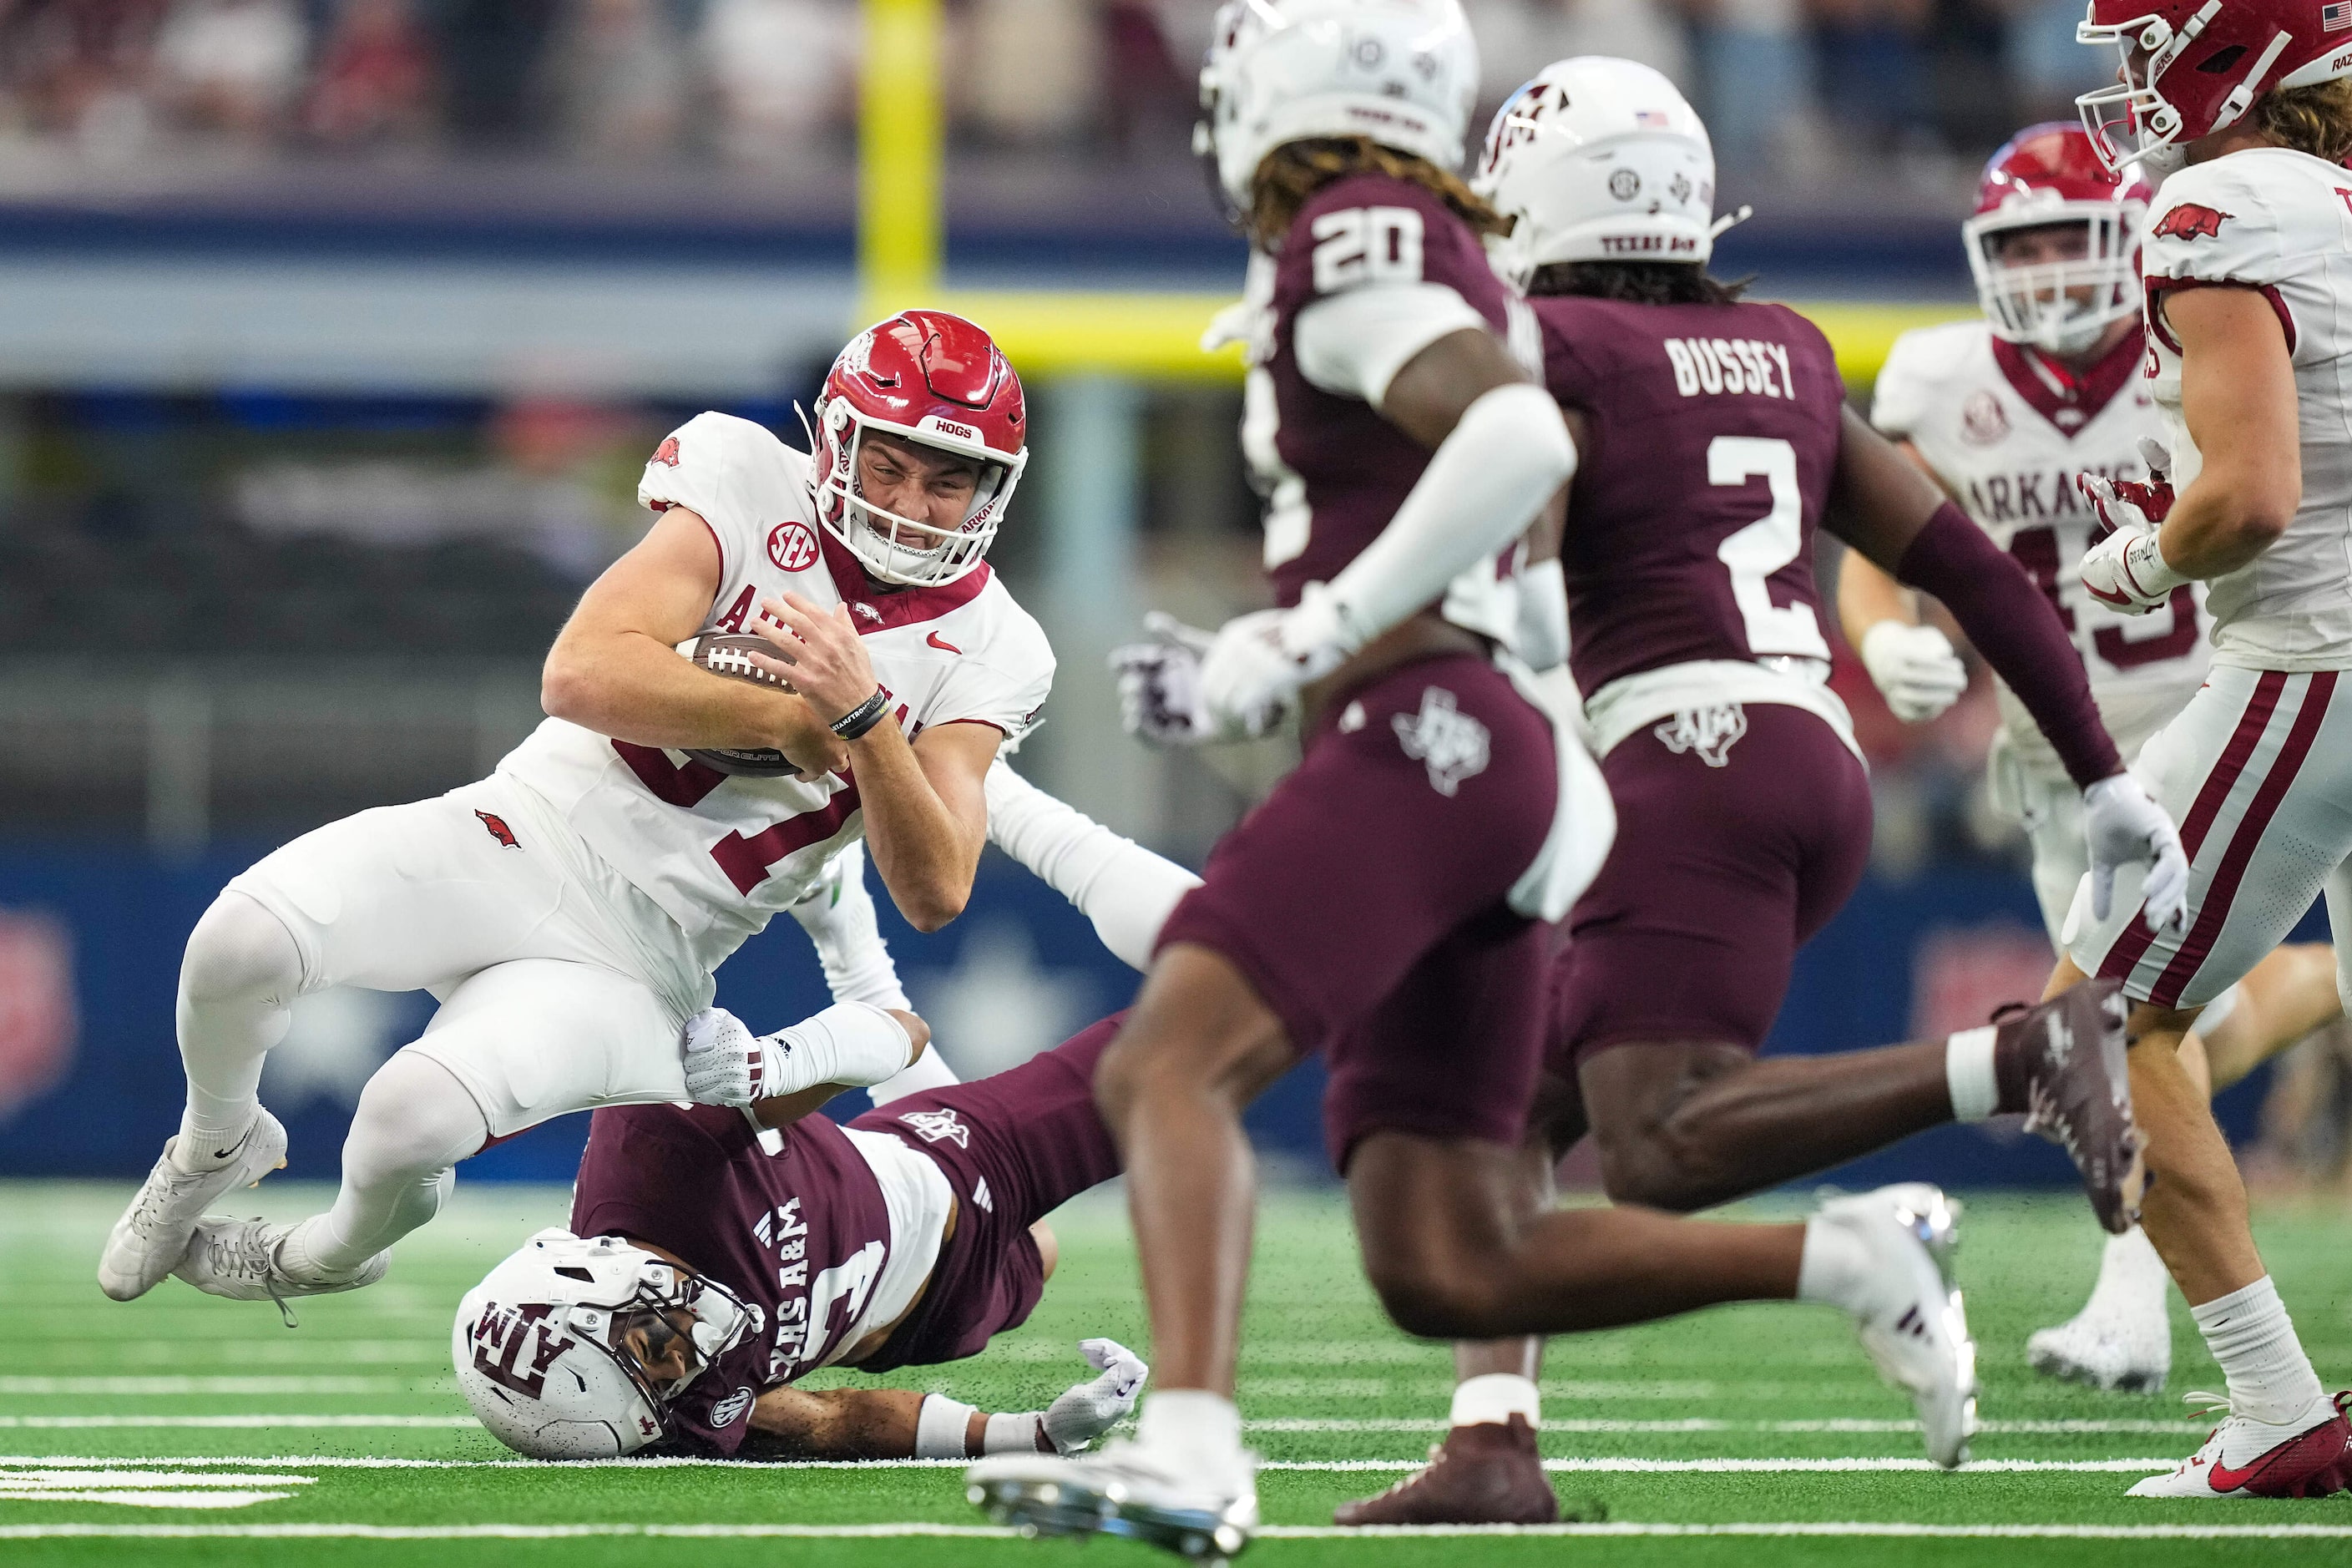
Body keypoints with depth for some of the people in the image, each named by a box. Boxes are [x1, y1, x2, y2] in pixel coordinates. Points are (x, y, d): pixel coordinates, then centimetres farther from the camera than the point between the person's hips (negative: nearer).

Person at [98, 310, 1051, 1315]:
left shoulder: (980, 649, 0)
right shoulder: (756, 496, -3)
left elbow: (935, 893, -9)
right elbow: (583, 675, -14)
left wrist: (861, 714, -23)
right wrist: (791, 717, -17)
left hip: (636, 959, 0)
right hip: (524, 841, 0)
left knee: (417, 1116, -28)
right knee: (244, 937, -28)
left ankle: (335, 1251, 11)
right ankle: (215, 1147, 8)